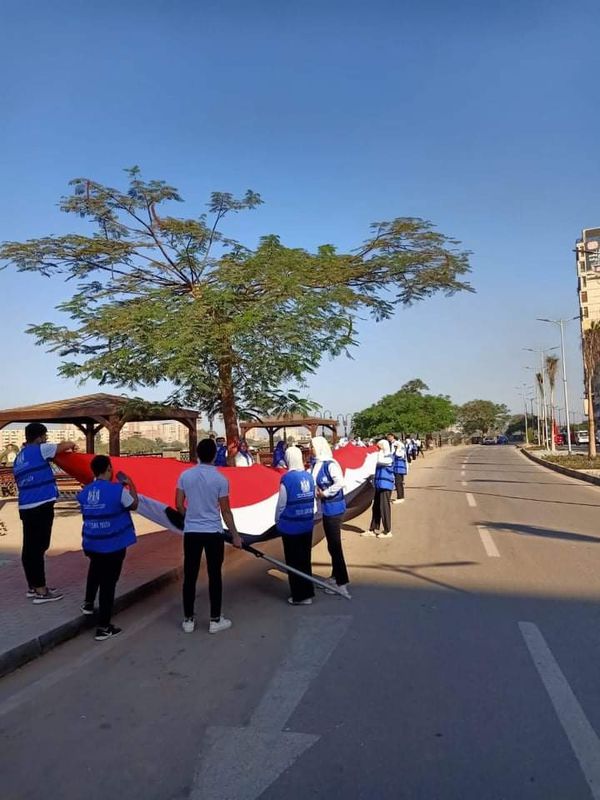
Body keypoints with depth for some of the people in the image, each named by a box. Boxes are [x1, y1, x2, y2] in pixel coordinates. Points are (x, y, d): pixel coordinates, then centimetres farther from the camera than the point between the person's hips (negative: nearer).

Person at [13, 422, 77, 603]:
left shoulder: (19, 457, 18)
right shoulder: (39, 450, -7)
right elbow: (64, 446, -3)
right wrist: (72, 444, 17)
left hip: (25, 507, 9)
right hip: (41, 507, -8)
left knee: (30, 547, 14)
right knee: (38, 547, -6)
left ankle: (33, 586, 24)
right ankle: (41, 591, -1)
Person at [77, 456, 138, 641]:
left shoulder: (84, 492, -2)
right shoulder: (118, 490, -18)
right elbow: (134, 505, -2)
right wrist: (130, 484, 9)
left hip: (91, 544, 5)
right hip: (113, 545, -5)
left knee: (96, 568, 36)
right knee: (108, 583, 3)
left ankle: (88, 603, 42)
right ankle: (103, 627, 10)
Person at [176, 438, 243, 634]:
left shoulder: (185, 475, -2)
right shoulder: (220, 479, -10)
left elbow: (179, 505, 3)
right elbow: (225, 511, -7)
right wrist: (235, 535, 2)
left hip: (191, 532, 3)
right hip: (213, 533, -3)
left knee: (190, 576, 10)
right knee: (214, 576, 6)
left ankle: (188, 620, 18)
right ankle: (215, 620, 13)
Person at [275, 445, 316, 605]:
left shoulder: (287, 478, -18)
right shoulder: (309, 476, -2)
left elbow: (281, 504, -12)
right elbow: (312, 499, 5)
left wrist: (277, 521, 4)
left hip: (290, 526, -5)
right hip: (307, 525, 5)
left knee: (294, 562, 7)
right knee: (305, 559, 17)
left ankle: (300, 596, 15)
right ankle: (308, 592, 26)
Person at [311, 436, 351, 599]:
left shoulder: (330, 464, -19)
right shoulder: (319, 464, 7)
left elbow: (339, 483, -29)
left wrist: (325, 493, -19)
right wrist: (320, 493, -4)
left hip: (333, 508, -9)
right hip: (326, 508, 9)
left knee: (335, 544, -5)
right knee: (332, 544, 19)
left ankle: (342, 582, 1)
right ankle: (335, 575, 33)